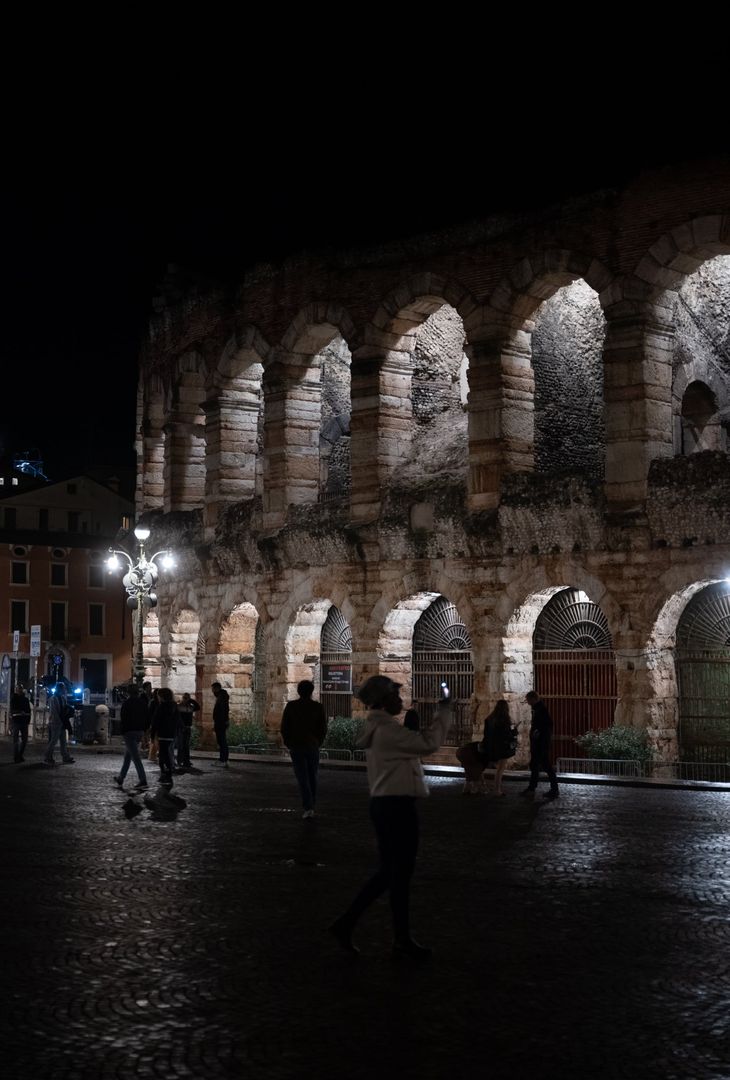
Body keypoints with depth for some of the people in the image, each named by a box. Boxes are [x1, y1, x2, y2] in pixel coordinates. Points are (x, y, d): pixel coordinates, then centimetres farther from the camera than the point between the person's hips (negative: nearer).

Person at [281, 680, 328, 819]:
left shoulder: (290, 706, -5)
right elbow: (323, 728, -1)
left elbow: (284, 728, -2)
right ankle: (311, 806, 20)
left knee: (302, 778, -1)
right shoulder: (318, 707, -4)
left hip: (296, 747, -1)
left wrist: (288, 744, 11)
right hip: (313, 746, 1)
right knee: (312, 777, 15)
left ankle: (308, 808, -13)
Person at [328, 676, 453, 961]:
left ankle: (346, 923, 17)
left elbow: (414, 742, 17)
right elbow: (428, 744, -20)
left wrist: (440, 715, 13)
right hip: (397, 806, -10)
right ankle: (403, 942, 13)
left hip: (384, 804, 10)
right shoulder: (388, 730, -19)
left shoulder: (379, 727, 14)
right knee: (401, 873, 2)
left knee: (388, 871, 17)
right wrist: (444, 712, -9)